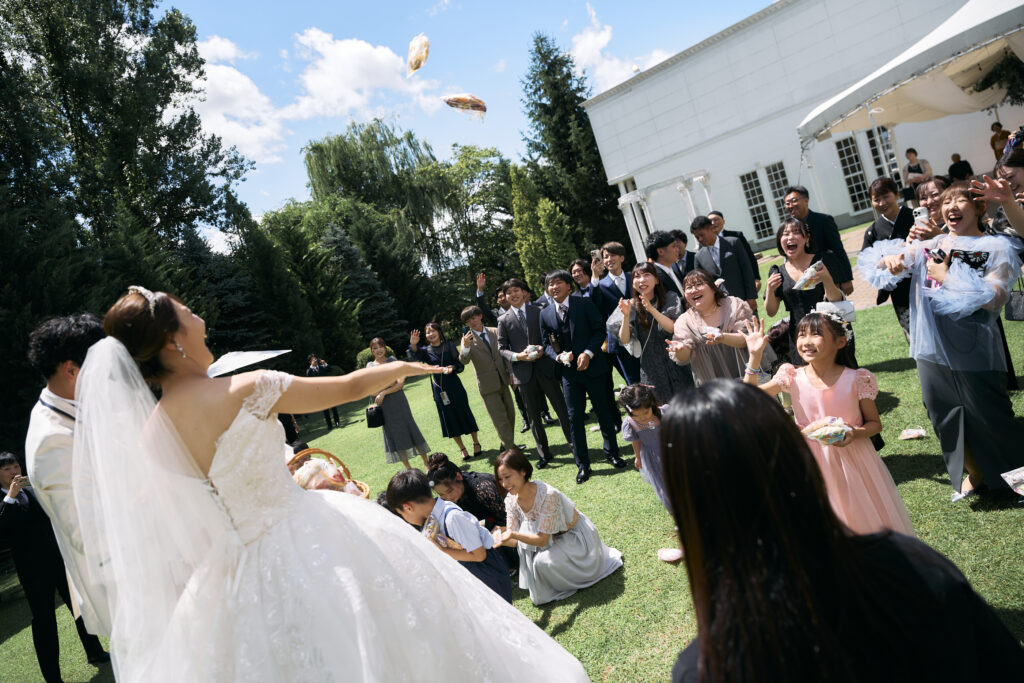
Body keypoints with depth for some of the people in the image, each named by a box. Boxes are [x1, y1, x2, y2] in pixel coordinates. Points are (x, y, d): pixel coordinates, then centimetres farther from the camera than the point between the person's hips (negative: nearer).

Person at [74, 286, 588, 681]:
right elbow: (350, 387, -10)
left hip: (238, 570, 7)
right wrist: (401, 367, 8)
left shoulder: (144, 437, -4)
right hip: (306, 547, -6)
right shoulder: (246, 390, -21)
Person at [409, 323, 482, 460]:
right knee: (450, 419, 6)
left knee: (464, 413, 4)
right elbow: (415, 355, -20)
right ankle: (462, 449, 17)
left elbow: (461, 364, -1)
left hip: (454, 386, -1)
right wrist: (413, 345, -41)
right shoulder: (426, 351, 3)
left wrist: (453, 367, -23)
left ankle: (476, 443, 20)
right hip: (439, 389, 2)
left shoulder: (449, 345, 1)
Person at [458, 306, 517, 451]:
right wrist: (465, 346, -39)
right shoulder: (467, 339, -6)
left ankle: (509, 445, 33)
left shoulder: (495, 332, 4)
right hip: (488, 385, -5)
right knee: (501, 420, -3)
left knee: (510, 414, 15)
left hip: (502, 381, 5)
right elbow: (463, 360, -20)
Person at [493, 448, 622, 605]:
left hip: (575, 536, -6)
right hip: (555, 538, 6)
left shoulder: (548, 495, -34)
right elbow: (516, 541, -11)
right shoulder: (511, 500, -14)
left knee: (543, 561, -25)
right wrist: (502, 537, -33)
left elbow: (542, 540, -30)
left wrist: (514, 534, -44)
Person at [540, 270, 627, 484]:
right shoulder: (545, 314, 3)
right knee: (575, 418, 2)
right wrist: (559, 356, -13)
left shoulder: (584, 304, -4)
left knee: (604, 411, 10)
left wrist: (588, 353, -16)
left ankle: (611, 453, 29)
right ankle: (582, 465, 13)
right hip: (568, 372, 2)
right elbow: (547, 345, 7)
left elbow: (600, 330, -4)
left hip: (593, 367, -1)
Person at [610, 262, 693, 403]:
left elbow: (673, 328, -15)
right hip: (650, 369, 0)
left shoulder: (670, 299, -1)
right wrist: (626, 316, -24)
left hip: (674, 364, 0)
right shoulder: (631, 306, -2)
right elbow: (625, 340, -9)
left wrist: (651, 309, -24)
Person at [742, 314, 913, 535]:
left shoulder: (856, 380, -11)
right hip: (810, 462, 1)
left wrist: (855, 433, -22)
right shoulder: (793, 378, -6)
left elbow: (875, 423, -1)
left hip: (850, 459, -1)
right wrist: (755, 356, -14)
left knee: (861, 517, 12)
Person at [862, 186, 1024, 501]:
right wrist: (890, 260, -21)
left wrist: (945, 277, -14)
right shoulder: (930, 245, 7)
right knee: (945, 417, 16)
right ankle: (974, 473, 39)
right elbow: (877, 265, 1)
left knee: (991, 419, 4)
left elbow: (993, 299, -16)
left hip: (975, 353, -5)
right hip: (932, 349, 5)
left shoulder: (997, 247, -5)